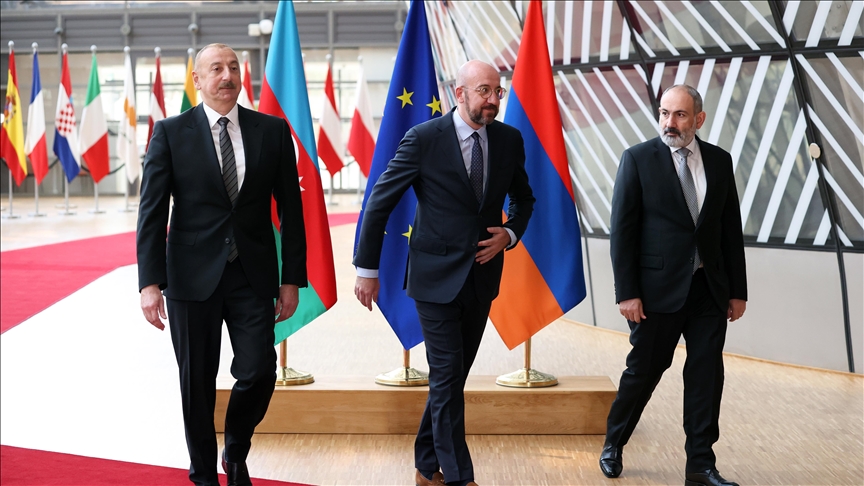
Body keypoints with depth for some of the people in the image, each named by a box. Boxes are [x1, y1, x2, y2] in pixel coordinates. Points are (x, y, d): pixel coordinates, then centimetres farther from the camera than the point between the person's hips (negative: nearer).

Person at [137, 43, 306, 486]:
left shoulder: (272, 131, 3)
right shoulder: (171, 133, -1)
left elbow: (290, 208, 5)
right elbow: (152, 212, -3)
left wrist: (292, 278, 2)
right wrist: (150, 282, -10)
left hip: (254, 275, 1)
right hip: (193, 276, -1)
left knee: (258, 374, -4)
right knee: (197, 383, 7)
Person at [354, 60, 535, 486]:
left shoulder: (509, 140, 2)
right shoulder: (424, 138, -12)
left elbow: (523, 197, 19)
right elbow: (379, 202, -7)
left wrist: (511, 233, -2)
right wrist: (367, 269, -6)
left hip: (482, 276, 5)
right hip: (436, 275, -5)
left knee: (452, 376, 14)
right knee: (447, 377, -6)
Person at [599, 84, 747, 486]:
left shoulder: (719, 160, 7)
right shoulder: (638, 159, -4)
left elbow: (731, 228, 9)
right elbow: (622, 229, -6)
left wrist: (737, 289, 6)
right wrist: (627, 292, -11)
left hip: (710, 288, 3)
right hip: (659, 288, -3)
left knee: (707, 376, 4)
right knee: (643, 371, 7)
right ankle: (613, 445, 29)